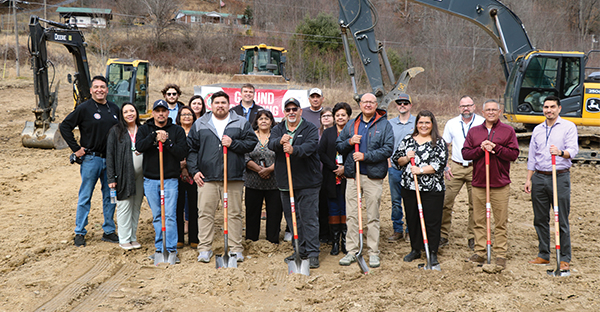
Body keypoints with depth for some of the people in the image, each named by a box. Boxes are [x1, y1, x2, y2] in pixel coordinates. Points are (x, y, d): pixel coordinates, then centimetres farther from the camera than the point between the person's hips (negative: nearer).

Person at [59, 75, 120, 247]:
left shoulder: (114, 108, 10)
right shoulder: (84, 108, -5)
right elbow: (64, 126, -4)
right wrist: (76, 148, -7)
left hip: (111, 159, 5)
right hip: (91, 159, -4)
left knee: (110, 196, 9)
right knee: (85, 197, 2)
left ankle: (109, 231, 20)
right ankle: (80, 233, 12)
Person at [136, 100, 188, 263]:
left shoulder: (177, 130, 5)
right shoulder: (144, 129, 9)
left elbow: (182, 153, -6)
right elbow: (139, 146, -10)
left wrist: (166, 142, -17)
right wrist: (155, 136, -20)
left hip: (170, 179, -2)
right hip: (150, 180, 2)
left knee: (170, 215, -6)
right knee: (156, 216, 9)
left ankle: (171, 249, 0)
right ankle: (160, 248, 19)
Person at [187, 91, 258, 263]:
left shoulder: (241, 123, 9)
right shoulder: (200, 124, 11)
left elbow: (252, 142, 4)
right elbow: (191, 148, 11)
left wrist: (233, 143, -10)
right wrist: (194, 170, 1)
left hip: (234, 177, 0)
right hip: (207, 177, 0)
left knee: (234, 213, 4)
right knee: (205, 213, -1)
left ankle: (236, 249, 12)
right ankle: (205, 248, 9)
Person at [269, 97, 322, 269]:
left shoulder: (311, 129, 1)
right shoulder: (278, 129, 11)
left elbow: (311, 146, -19)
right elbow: (271, 144, -8)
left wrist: (294, 149, -38)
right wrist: (280, 141, -32)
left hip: (307, 182, -4)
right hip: (285, 182, 5)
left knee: (309, 219, -4)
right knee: (292, 219, 12)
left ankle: (312, 254, 3)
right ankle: (300, 251, 24)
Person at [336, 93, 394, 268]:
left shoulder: (384, 125, 3)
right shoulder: (351, 125, 14)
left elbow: (387, 149, -7)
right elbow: (338, 146, 15)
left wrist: (365, 156, -15)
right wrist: (349, 142, -6)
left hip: (373, 176, -3)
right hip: (352, 175, 3)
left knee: (373, 216, 2)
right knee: (351, 215, 4)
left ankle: (373, 252, 12)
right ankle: (352, 251, 13)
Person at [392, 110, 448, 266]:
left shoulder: (439, 142, 1)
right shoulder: (408, 140, 11)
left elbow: (440, 163, -9)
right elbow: (396, 159, 12)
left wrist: (421, 170, -17)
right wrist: (407, 158, -8)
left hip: (432, 189, -3)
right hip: (409, 187, 3)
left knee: (432, 221, 0)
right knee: (412, 219, 10)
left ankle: (433, 253, 13)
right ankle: (415, 249, 26)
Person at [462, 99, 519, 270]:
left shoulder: (508, 131, 5)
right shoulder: (473, 131, 11)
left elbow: (514, 154, -3)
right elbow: (465, 153, 4)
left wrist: (495, 148, -14)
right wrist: (480, 149, -12)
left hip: (500, 185, -2)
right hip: (478, 184, 2)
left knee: (501, 222, 2)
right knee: (478, 221, 6)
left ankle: (500, 255, 10)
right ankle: (479, 253, 15)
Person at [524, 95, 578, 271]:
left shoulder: (568, 127, 2)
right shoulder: (537, 130, 16)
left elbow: (573, 150, -11)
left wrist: (561, 152, -33)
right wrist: (529, 179, 13)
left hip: (560, 177, -4)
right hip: (539, 178, 5)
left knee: (562, 220, -1)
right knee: (540, 219, 8)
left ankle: (565, 258, 8)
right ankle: (544, 255, 19)